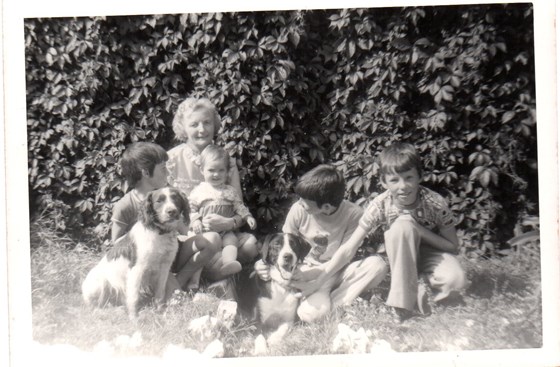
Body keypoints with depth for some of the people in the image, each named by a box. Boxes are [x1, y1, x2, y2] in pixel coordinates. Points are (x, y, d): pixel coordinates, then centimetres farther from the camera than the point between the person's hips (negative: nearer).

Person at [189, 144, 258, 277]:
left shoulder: (230, 191, 12)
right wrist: (195, 221, -16)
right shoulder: (198, 191, 4)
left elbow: (239, 206, 12)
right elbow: (191, 208, 2)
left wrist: (248, 217, -4)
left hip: (226, 231, 3)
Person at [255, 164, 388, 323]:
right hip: (308, 273, -1)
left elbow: (344, 256, -16)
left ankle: (333, 305, -15)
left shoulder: (353, 214, -19)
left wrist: (313, 273, -29)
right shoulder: (298, 210, -16)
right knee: (310, 314, -32)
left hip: (337, 272, 2)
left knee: (377, 264, -28)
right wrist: (266, 263, -26)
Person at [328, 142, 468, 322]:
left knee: (457, 280, -35)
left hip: (432, 254, 0)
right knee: (402, 224, -34)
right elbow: (348, 249, -24)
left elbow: (453, 246, -13)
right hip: (402, 258, 1)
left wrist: (419, 230, -28)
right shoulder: (380, 206, -24)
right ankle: (404, 300, -24)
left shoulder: (435, 203, -24)